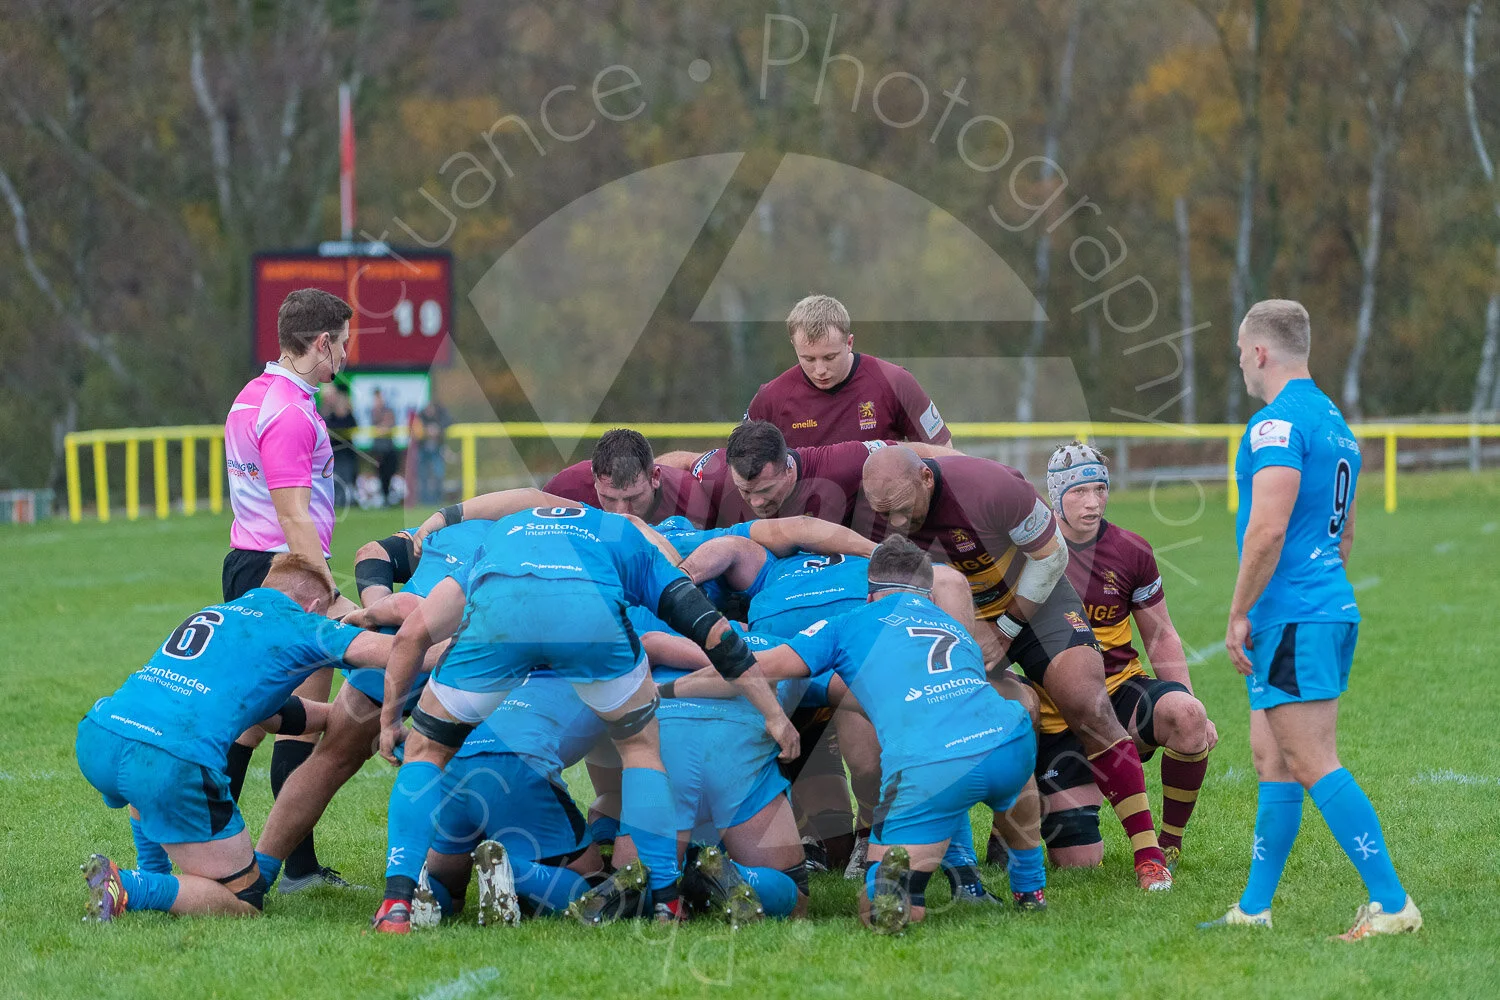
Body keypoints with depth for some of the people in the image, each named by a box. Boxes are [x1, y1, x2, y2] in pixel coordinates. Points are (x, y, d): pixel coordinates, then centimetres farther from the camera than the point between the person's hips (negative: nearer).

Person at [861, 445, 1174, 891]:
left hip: (1032, 598, -4)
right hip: (953, 614, 4)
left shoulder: (990, 487, -34)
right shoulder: (877, 515, -22)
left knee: (1087, 707, -17)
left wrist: (1005, 630, -17)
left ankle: (1148, 852, -11)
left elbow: (1050, 554, -19)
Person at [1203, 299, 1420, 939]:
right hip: (1331, 607, 10)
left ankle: (1392, 905, -12)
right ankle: (1254, 910, 17)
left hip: (1291, 619, -10)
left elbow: (1268, 529, -22)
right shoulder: (1334, 423, 18)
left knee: (1315, 766, -10)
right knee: (1271, 759, 13)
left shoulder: (1278, 424, -14)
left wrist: (1238, 614, -15)